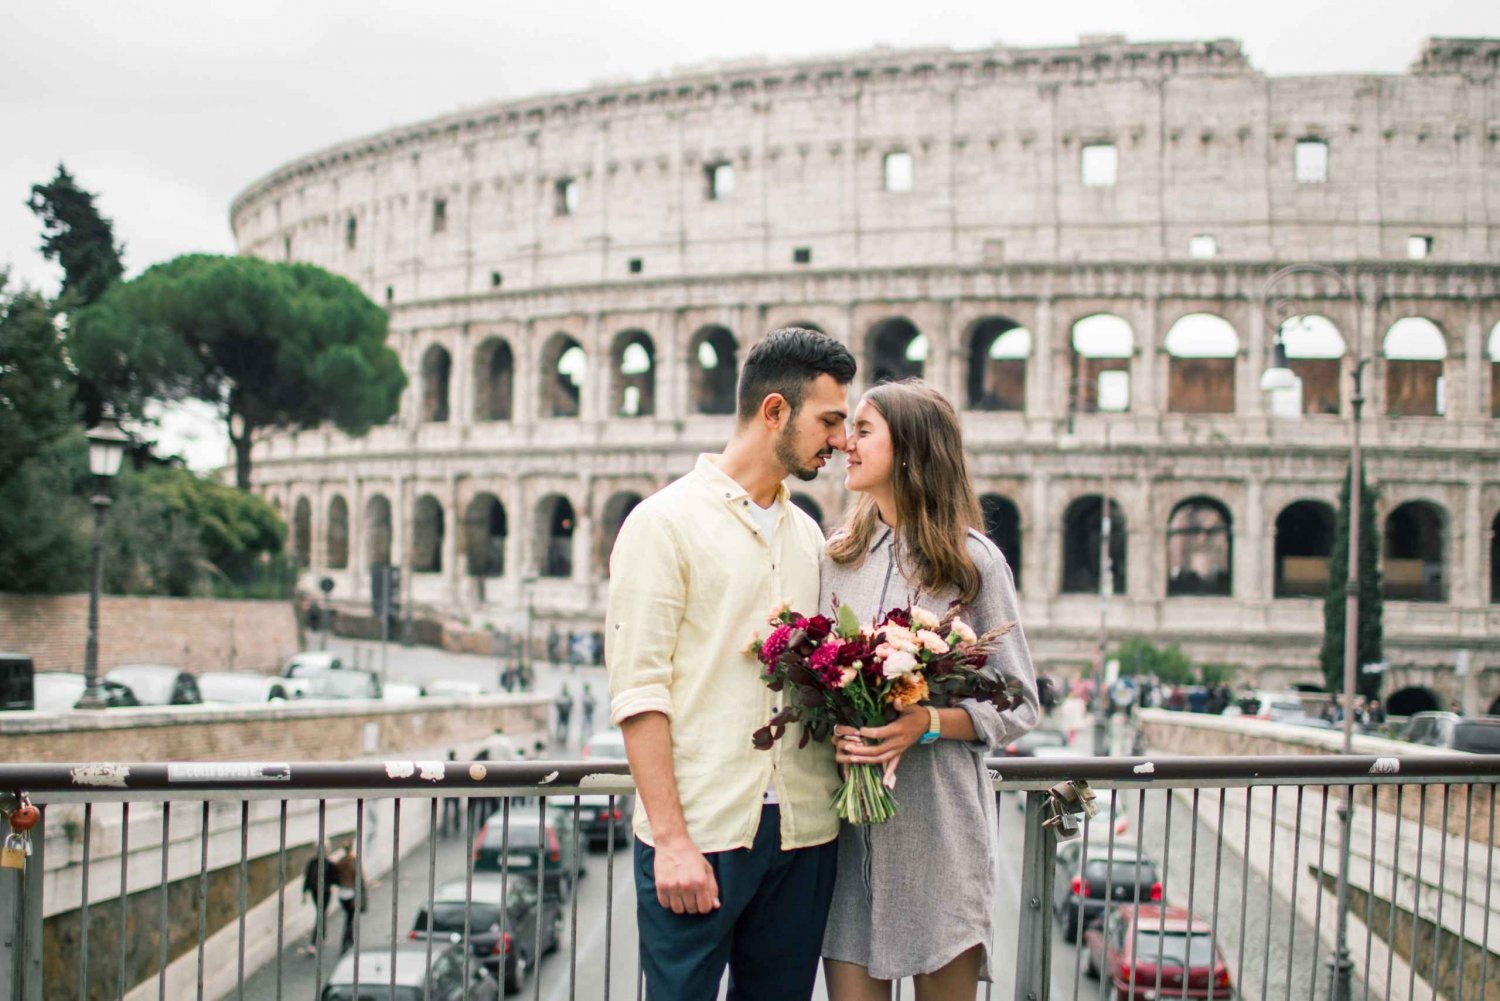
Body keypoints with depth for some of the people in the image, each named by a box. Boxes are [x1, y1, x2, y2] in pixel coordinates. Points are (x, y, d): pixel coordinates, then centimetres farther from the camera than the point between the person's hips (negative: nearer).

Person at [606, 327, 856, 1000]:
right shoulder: (665, 521, -3)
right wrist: (670, 838, -15)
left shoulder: (807, 535, 16)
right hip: (698, 833, -6)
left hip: (802, 833, 6)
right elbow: (638, 690, -9)